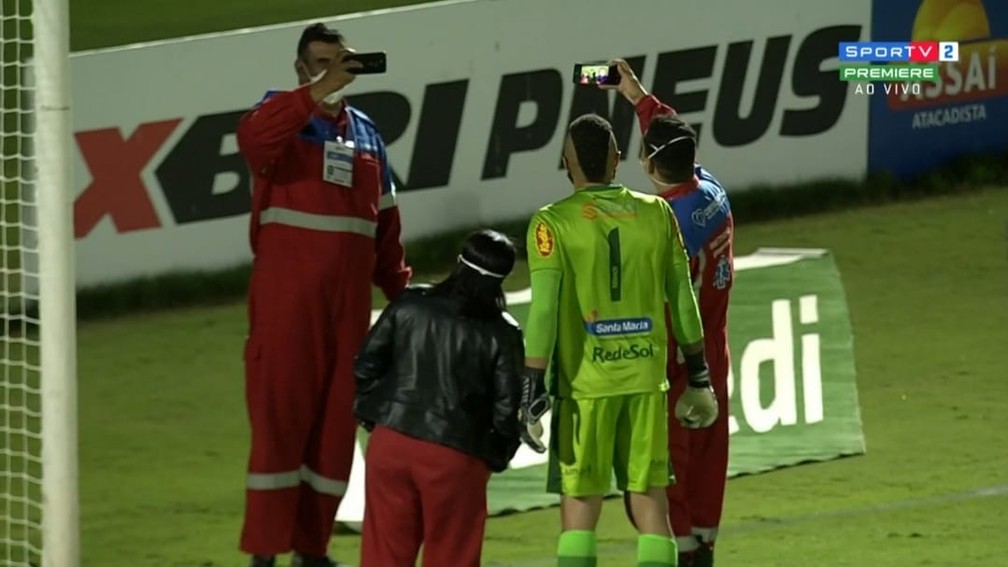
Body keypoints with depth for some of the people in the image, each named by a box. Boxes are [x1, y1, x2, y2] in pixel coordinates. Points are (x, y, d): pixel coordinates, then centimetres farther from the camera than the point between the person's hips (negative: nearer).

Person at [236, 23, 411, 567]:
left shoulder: (365, 132, 16)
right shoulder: (282, 114, 0)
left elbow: (384, 220, 19)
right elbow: (253, 137, -26)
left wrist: (399, 287, 13)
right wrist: (318, 93, -32)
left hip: (347, 298, 5)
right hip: (286, 297, -5)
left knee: (337, 420, 6)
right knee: (280, 414, -7)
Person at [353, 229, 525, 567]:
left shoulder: (410, 306, 1)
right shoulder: (501, 334, -6)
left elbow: (365, 366, 4)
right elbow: (507, 407, -6)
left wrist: (372, 415, 18)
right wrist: (497, 456, 11)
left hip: (391, 441, 3)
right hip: (456, 458, -3)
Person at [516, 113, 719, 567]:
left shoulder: (553, 222, -6)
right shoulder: (655, 214, 4)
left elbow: (544, 312, -12)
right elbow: (683, 302, 9)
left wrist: (532, 393, -10)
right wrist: (698, 378, 19)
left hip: (585, 384, -3)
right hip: (647, 380, 3)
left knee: (579, 508, 3)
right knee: (651, 502, 7)